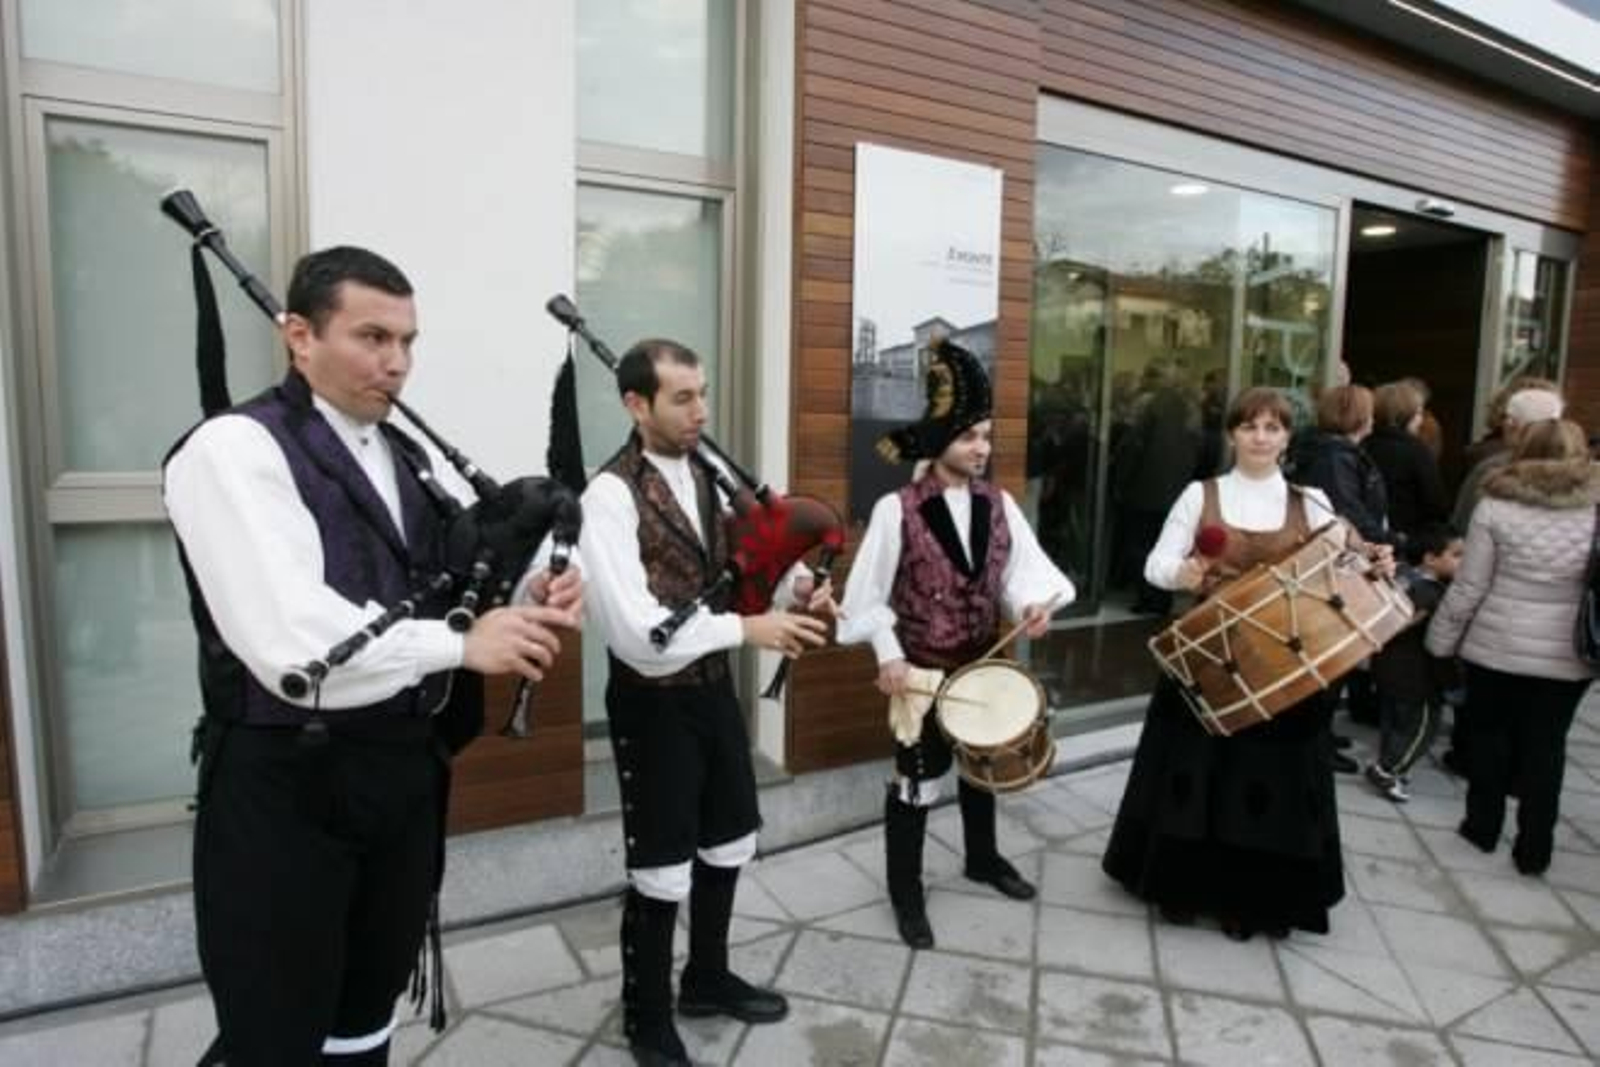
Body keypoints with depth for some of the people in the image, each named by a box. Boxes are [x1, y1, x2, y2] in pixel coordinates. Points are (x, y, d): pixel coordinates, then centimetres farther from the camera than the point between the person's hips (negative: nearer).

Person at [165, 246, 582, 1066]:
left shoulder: (408, 458, 9)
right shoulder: (233, 449, -15)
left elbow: (441, 595, 11)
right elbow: (292, 644, -27)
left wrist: (525, 597, -9)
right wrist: (462, 644, -23)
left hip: (405, 769, 7)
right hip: (287, 783, -7)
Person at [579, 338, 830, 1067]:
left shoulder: (702, 475, 4)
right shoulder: (612, 495, -20)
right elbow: (638, 633, -27)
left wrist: (789, 584, -9)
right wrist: (747, 629, -26)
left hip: (714, 687, 8)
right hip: (653, 703, -7)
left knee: (729, 843, 21)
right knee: (662, 868, 8)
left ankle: (707, 979, 45)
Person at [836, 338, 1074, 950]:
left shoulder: (998, 504, -1)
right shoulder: (896, 510, -15)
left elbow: (1025, 568, -1)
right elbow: (868, 594, -10)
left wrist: (1034, 603, -22)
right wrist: (888, 654, -15)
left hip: (984, 662, 5)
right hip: (922, 669, -5)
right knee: (917, 780, 6)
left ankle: (983, 858, 48)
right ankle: (906, 893, 26)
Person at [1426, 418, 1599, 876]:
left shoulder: (1496, 505, -8)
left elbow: (1469, 587, -7)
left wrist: (1441, 638, 3)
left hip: (1496, 646, -1)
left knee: (1489, 733, 15)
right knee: (1546, 744, 10)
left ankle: (1483, 825, 25)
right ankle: (1534, 848, 17)